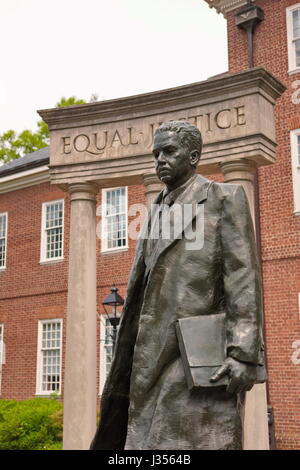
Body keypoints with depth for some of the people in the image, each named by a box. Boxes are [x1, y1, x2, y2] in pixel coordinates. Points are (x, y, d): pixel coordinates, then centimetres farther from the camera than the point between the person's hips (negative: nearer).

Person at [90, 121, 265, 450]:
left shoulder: (225, 197, 2)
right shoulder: (157, 212, 21)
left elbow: (244, 278, -7)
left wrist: (243, 353, -18)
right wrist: (129, 360, 15)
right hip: (158, 355, 6)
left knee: (202, 441, -7)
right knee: (152, 438, 6)